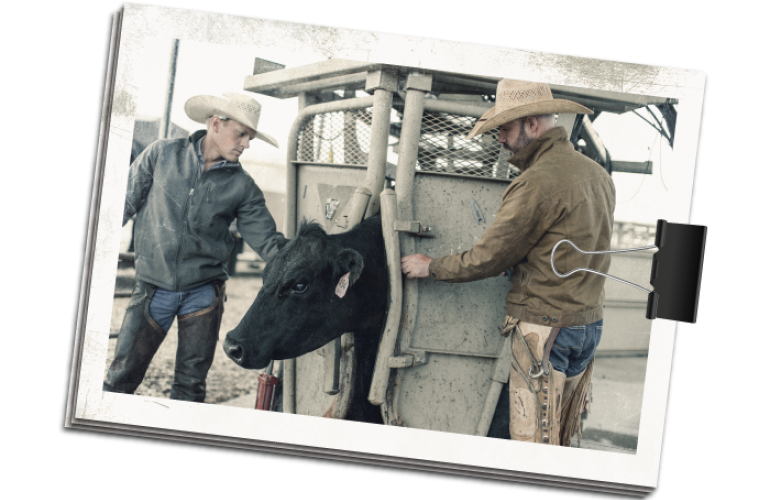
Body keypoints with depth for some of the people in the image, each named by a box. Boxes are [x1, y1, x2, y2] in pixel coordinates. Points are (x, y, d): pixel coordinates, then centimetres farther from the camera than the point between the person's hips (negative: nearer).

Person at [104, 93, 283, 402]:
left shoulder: (241, 186, 1)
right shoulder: (162, 154, -1)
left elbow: (267, 240, 0)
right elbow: (125, 201, 6)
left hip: (203, 292, 1)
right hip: (152, 288, -1)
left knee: (190, 383, 6)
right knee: (121, 376, -2)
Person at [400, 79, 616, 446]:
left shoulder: (537, 182, -17)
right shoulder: (598, 175, 11)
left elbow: (485, 260, -13)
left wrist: (429, 267, 3)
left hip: (545, 328, -9)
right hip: (589, 321, 9)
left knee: (531, 442, -2)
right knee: (563, 441, 14)